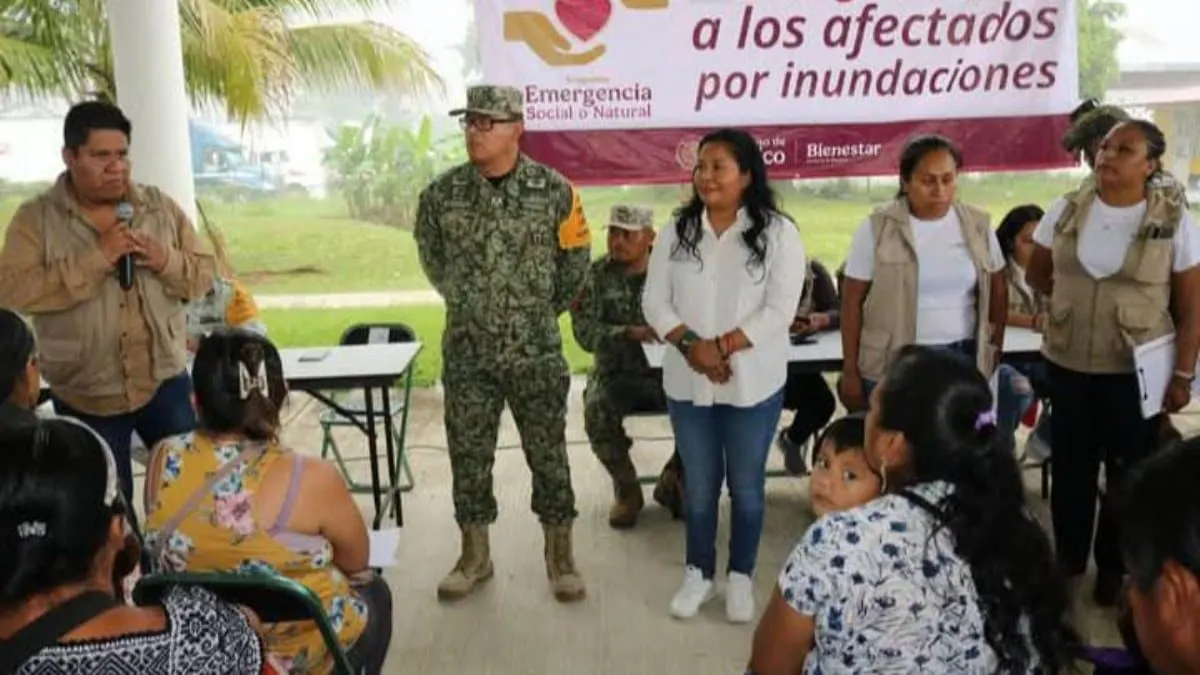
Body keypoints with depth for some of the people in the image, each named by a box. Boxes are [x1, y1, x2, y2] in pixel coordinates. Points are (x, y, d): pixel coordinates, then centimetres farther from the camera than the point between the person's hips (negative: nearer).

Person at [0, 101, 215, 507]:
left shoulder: (160, 207, 2)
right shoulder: (36, 219, -6)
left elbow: (204, 275, 3)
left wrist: (165, 260, -18)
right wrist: (96, 257, -24)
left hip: (164, 381, 2)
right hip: (85, 396, -1)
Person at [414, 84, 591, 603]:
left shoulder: (553, 191, -8)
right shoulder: (442, 193, -3)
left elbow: (575, 259, 5)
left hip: (536, 350, -2)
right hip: (466, 351, 2)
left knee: (548, 453, 7)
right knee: (467, 455, 10)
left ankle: (559, 554, 23)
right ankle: (475, 554, 26)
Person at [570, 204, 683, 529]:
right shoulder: (596, 274, -2)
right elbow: (584, 332, -10)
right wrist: (630, 333, -27)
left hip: (664, 370, 1)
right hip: (615, 373, 0)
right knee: (597, 414, -30)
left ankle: (672, 480, 3)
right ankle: (627, 489, -3)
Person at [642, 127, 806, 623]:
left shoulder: (778, 233, -8)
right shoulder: (678, 231, 3)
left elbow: (779, 310, -14)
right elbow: (655, 301, 0)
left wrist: (720, 346, -20)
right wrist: (690, 346, -16)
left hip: (753, 384, -2)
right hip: (687, 382, 3)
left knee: (746, 484, 12)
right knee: (699, 484, 15)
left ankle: (741, 576, 30)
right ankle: (698, 573, 32)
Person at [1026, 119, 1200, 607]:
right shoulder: (1065, 211, -2)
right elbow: (1036, 274, 13)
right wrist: (1077, 296, 3)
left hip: (1136, 370, -2)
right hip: (1067, 362, 3)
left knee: (1129, 471, 11)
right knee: (1071, 463, 15)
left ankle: (1114, 568, 30)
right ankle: (1068, 558, 34)